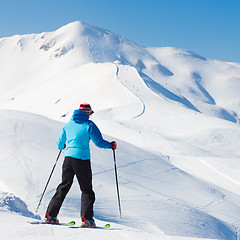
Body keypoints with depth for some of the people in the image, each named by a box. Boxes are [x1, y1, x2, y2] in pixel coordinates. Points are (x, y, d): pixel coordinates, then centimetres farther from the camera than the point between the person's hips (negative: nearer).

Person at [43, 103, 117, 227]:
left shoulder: (69, 124, 12)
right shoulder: (89, 125, -4)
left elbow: (60, 143, 19)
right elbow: (99, 142, -6)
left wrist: (62, 146, 42)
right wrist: (111, 145, 11)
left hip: (68, 157, 5)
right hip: (82, 159, -5)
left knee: (63, 187, 14)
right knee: (87, 190, 5)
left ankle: (50, 215, 11)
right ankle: (86, 219, -6)